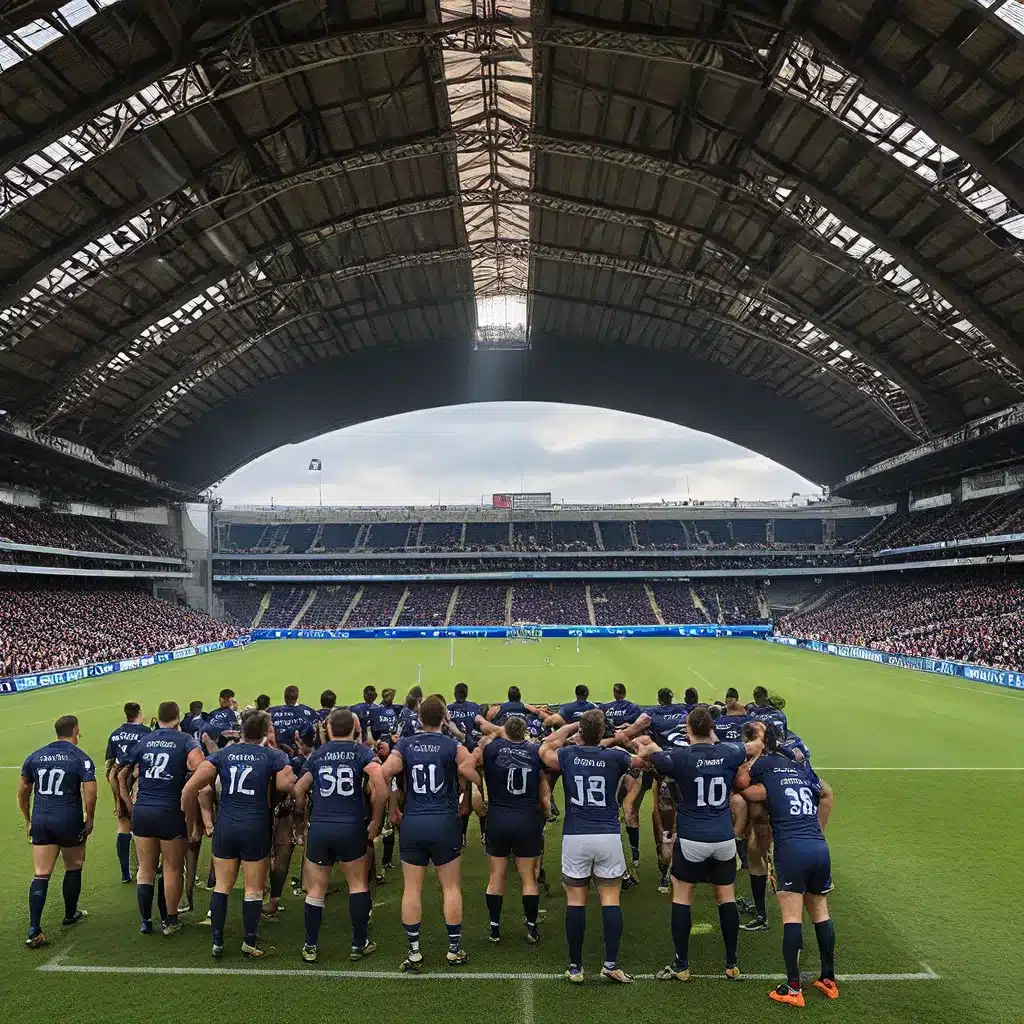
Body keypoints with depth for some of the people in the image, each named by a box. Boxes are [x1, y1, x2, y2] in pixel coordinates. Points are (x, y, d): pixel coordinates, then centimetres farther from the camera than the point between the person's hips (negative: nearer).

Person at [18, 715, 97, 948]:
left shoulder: (35, 757, 8)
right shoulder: (81, 758, -7)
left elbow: (22, 791, 12)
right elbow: (90, 792, -15)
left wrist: (28, 820, 22)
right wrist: (90, 819, -1)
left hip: (40, 821, 3)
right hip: (69, 821, -3)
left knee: (40, 875, 5)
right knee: (73, 868, 18)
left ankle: (34, 931, -2)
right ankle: (70, 915, 33)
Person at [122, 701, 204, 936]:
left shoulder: (143, 741, 8)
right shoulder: (185, 739, -4)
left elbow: (122, 776, 12)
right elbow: (198, 766, -21)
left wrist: (130, 804, 17)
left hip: (142, 811, 4)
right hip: (170, 812, -4)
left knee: (146, 869, 14)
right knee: (173, 868, 10)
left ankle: (146, 921, 22)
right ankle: (170, 921, 18)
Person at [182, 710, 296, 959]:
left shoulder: (222, 754, 3)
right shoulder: (274, 756, -4)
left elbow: (190, 789, -2)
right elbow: (287, 786, -15)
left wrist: (190, 819, 9)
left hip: (225, 826, 3)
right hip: (256, 828, -3)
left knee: (222, 885, 15)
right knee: (254, 889, 8)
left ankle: (217, 943, 20)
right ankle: (250, 944, 17)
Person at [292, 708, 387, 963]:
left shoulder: (317, 754, 7)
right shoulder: (362, 752, -3)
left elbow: (298, 790, 11)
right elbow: (381, 788, -15)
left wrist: (304, 814, 26)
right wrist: (375, 821, -3)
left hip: (319, 828, 2)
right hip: (351, 828, -2)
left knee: (316, 889, 14)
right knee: (358, 884, 15)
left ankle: (310, 947, 20)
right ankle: (359, 944, 20)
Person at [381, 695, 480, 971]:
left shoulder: (404, 745, 1)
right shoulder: (453, 746, -5)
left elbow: (385, 773, -11)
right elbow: (471, 774, -17)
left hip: (411, 824, 2)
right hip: (444, 824, -2)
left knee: (412, 888, 9)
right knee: (451, 887, 10)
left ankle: (414, 952, 14)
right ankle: (454, 949, 18)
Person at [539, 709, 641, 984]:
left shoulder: (567, 755, -1)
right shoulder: (615, 757, -3)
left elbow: (545, 748, 22)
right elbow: (641, 760, 18)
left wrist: (571, 726, 25)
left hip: (574, 838, 1)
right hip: (608, 837, 0)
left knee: (575, 901, 6)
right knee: (610, 900, 7)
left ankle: (575, 967, 12)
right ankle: (611, 963, 5)